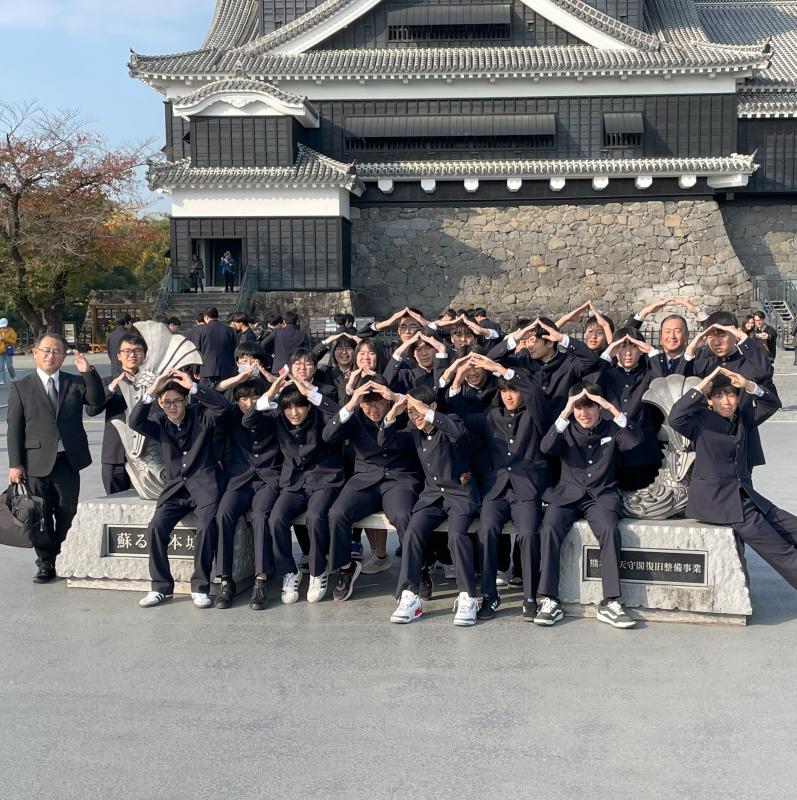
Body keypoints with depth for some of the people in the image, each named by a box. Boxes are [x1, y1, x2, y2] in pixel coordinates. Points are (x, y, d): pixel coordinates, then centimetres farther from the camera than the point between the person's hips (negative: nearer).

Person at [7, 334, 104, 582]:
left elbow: (96, 399, -5)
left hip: (68, 461, 1)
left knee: (67, 515, 7)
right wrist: (15, 464, -6)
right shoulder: (20, 387, 3)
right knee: (40, 516, 5)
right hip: (37, 462, -1)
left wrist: (88, 372, -18)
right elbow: (14, 428, 0)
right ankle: (46, 563, 16)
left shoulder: (76, 382, 9)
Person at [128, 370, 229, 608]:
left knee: (206, 526, -27)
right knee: (156, 527, -19)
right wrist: (151, 391, -16)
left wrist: (193, 387, -22)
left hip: (204, 485, -3)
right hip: (175, 488, 3)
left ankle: (200, 587, -14)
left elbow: (222, 406, -17)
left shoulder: (200, 416, 2)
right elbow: (134, 422, -8)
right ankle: (161, 587, -6)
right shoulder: (160, 425, 10)